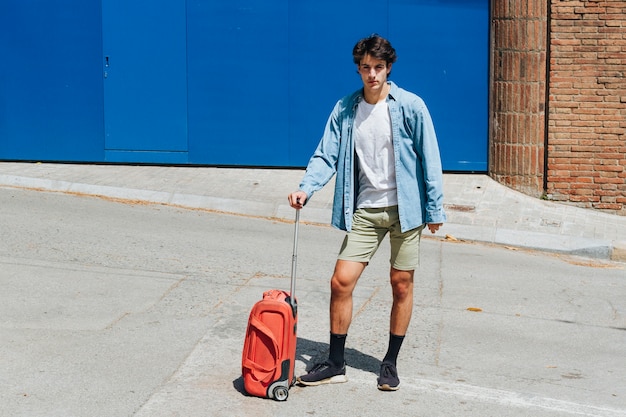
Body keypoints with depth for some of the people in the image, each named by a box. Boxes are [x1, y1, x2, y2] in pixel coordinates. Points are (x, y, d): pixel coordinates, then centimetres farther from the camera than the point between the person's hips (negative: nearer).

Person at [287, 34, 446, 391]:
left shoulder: (410, 106, -7)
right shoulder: (345, 109, 2)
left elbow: (429, 159, -4)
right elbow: (327, 155, 1)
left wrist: (435, 208, -5)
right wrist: (307, 188, -17)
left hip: (404, 208, -2)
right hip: (365, 210, 3)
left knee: (402, 284, 5)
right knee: (341, 281, -3)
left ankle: (391, 363, 22)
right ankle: (336, 364, 10)